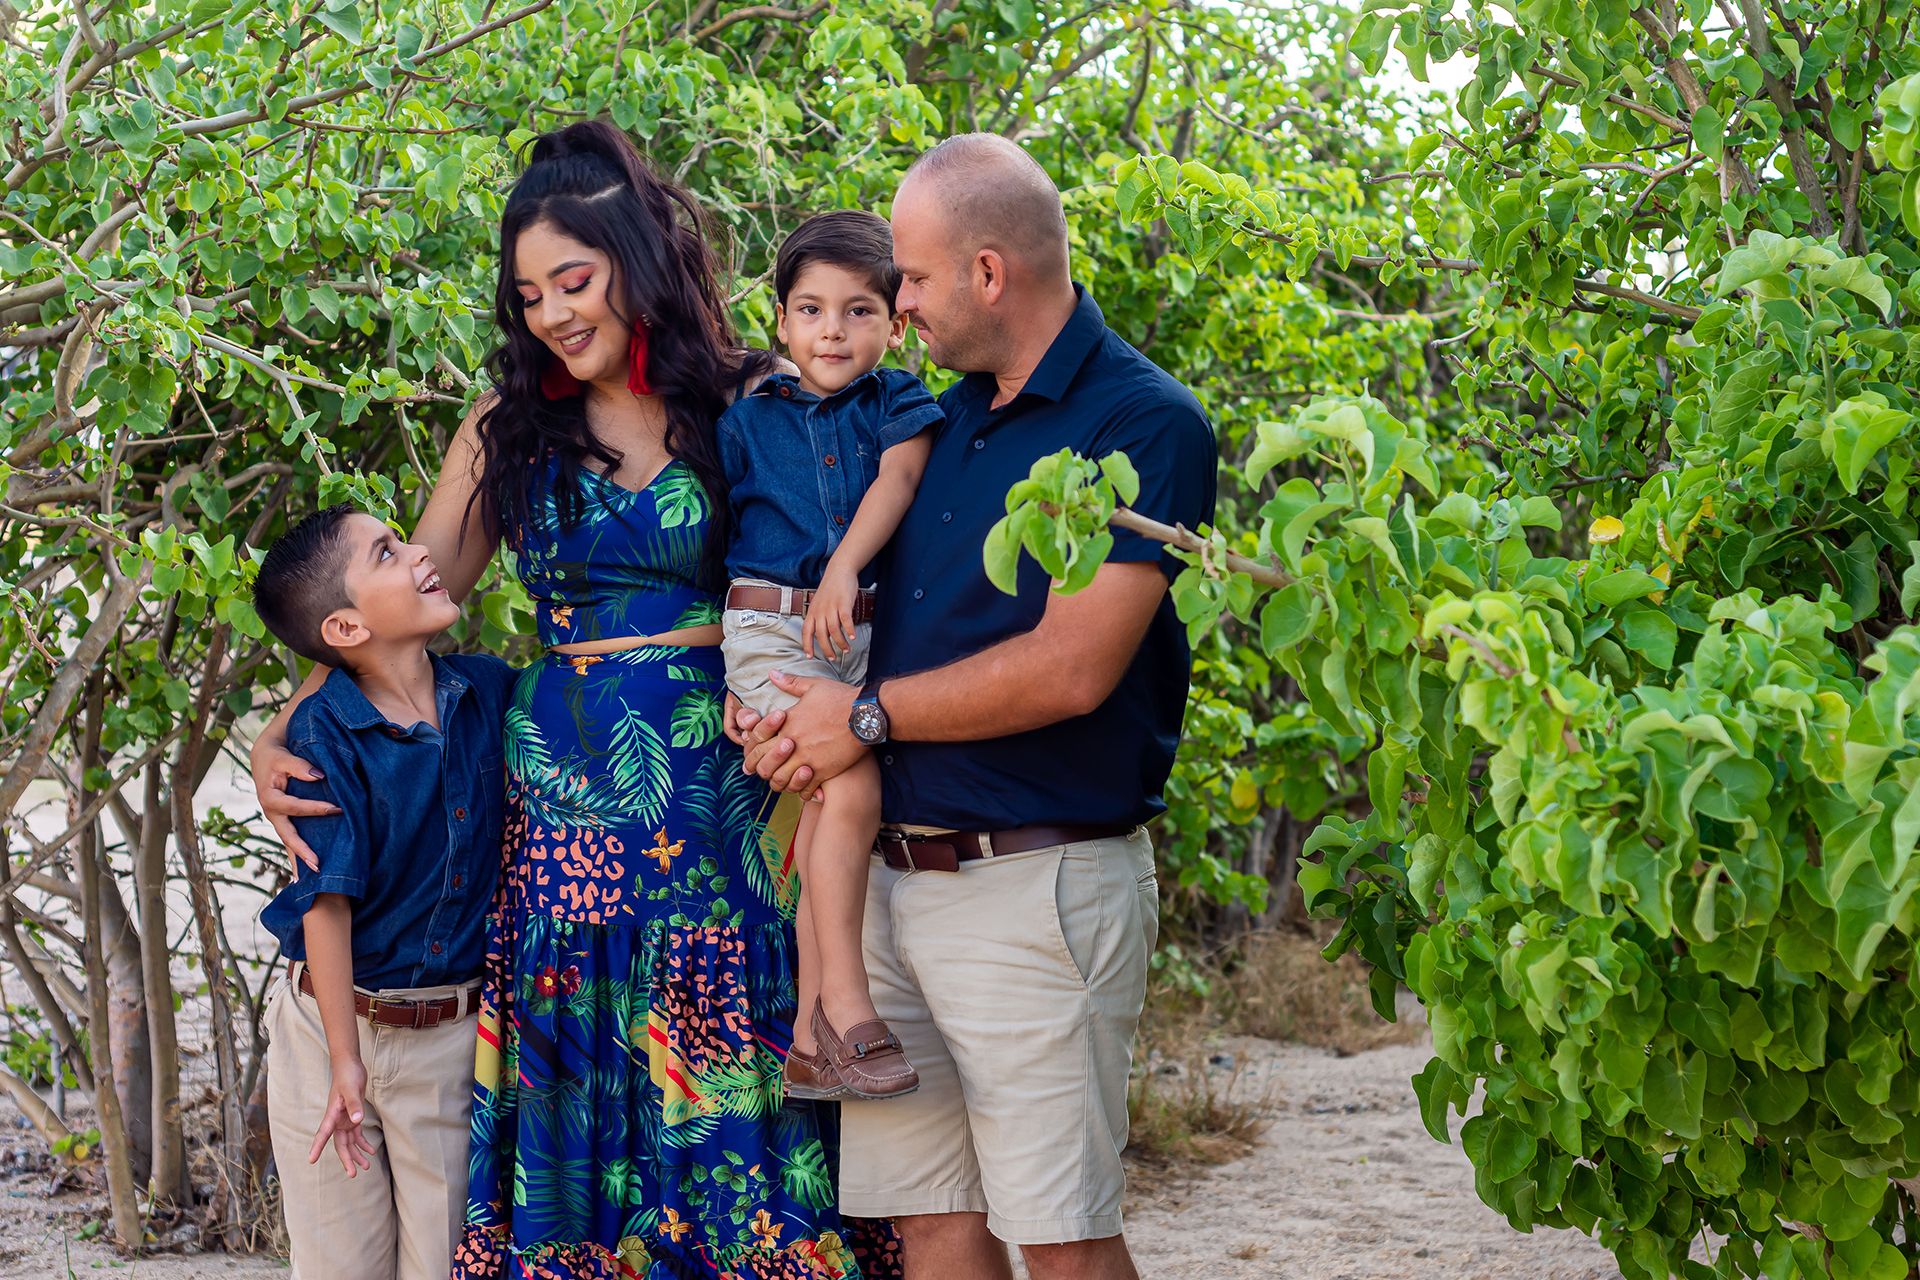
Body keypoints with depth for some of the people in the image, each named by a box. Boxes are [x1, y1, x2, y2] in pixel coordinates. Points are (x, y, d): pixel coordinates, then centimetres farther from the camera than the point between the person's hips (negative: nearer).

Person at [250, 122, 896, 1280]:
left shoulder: (753, 406, 2)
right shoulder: (512, 433, 11)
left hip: (720, 791, -2)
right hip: (562, 791, 3)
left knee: (725, 1092, -1)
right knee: (570, 1094, 4)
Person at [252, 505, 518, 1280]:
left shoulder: (491, 692, -3)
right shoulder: (323, 735, -16)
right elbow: (327, 902, -16)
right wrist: (345, 1063, -17)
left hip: (454, 1035, 3)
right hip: (334, 1023, -3)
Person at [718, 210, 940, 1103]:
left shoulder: (899, 403, 9)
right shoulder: (748, 421, 11)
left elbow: (899, 477, -9)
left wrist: (845, 568, -25)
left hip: (864, 634, 2)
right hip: (768, 631, -2)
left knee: (826, 813, 2)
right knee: (852, 786, -21)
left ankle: (809, 1037, 10)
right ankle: (845, 1003, -16)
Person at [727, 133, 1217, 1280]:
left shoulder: (1145, 421, -9)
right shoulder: (944, 420, 15)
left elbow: (1071, 668, -18)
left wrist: (867, 716, -9)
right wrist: (780, 699, 4)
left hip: (1039, 887, -7)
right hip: (895, 874, 7)